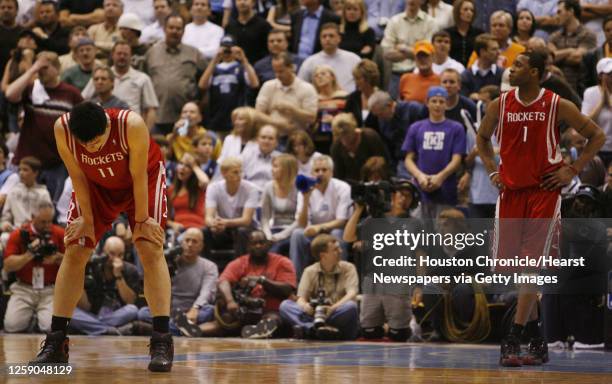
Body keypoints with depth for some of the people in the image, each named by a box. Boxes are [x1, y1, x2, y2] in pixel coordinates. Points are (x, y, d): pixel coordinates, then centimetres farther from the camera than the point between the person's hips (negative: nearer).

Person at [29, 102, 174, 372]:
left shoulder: (131, 125, -39)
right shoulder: (62, 129, -32)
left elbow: (138, 176, -26)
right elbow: (77, 175, -17)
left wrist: (141, 220, -18)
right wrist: (87, 219, -12)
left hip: (141, 180, -3)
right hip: (95, 185, 3)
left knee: (151, 250, -16)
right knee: (74, 253, -4)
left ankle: (162, 342, -18)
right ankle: (56, 343, 1)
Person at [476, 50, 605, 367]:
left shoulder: (557, 106, -7)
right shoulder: (500, 105, 2)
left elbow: (597, 136, 2)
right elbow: (482, 139, 22)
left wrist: (572, 171, -4)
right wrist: (492, 171, 9)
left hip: (544, 192, -4)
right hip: (510, 191, 4)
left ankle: (513, 340, -10)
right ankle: (536, 338, 18)